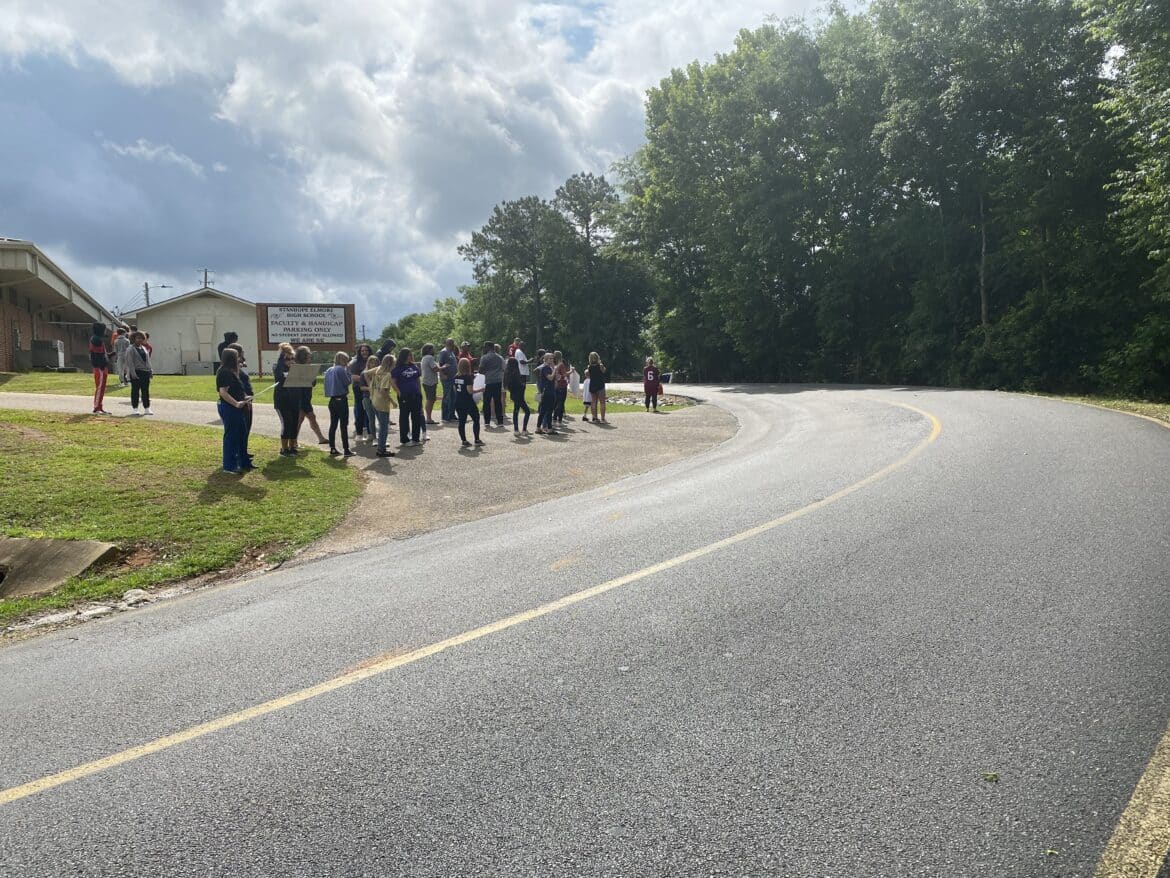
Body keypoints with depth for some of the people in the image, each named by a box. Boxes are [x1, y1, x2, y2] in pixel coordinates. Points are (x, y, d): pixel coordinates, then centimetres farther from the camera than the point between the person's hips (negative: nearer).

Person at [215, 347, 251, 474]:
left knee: (240, 435, 15)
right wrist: (236, 403, -29)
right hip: (228, 408, -11)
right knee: (231, 436, -3)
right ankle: (229, 466, 5)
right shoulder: (225, 372, -16)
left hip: (235, 409, 11)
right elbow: (223, 392, -25)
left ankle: (242, 463, 25)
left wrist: (244, 398, 12)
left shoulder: (231, 372, 16)